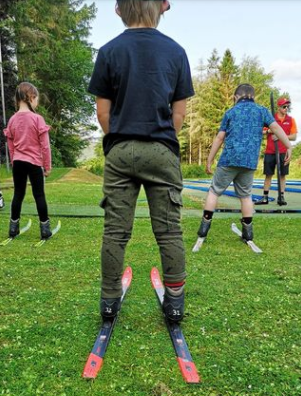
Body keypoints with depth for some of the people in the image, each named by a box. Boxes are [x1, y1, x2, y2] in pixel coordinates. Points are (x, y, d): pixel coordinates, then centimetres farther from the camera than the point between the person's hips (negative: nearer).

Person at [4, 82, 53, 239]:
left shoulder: (12, 120, 3)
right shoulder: (37, 119, -11)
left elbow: (11, 146, 10)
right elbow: (45, 146, -10)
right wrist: (47, 166, -1)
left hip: (18, 163, 4)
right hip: (34, 163, -4)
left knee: (18, 194, 13)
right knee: (39, 195, 4)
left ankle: (13, 227, 21)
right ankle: (45, 228, 10)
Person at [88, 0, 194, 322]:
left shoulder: (109, 51, 3)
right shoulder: (176, 51, 5)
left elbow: (103, 112, 1)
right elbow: (179, 112, 4)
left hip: (120, 153, 0)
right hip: (162, 152, 0)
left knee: (115, 230, 6)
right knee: (169, 230, 6)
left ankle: (109, 299, 16)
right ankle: (175, 301, 14)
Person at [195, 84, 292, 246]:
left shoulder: (231, 112, 9)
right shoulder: (262, 111, 12)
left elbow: (219, 138, 6)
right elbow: (276, 127, -1)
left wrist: (209, 160, 10)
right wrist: (289, 147, 1)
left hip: (229, 159, -2)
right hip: (250, 161, 2)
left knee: (214, 190, 9)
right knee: (246, 195, 14)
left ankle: (205, 226, 5)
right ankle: (248, 231, 15)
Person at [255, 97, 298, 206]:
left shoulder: (291, 120, 5)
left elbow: (294, 136, 1)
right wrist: (269, 131, -15)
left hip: (283, 152, 0)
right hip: (270, 151, 0)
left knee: (282, 175, 2)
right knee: (268, 175, 5)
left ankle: (281, 197, 9)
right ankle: (265, 197, 11)